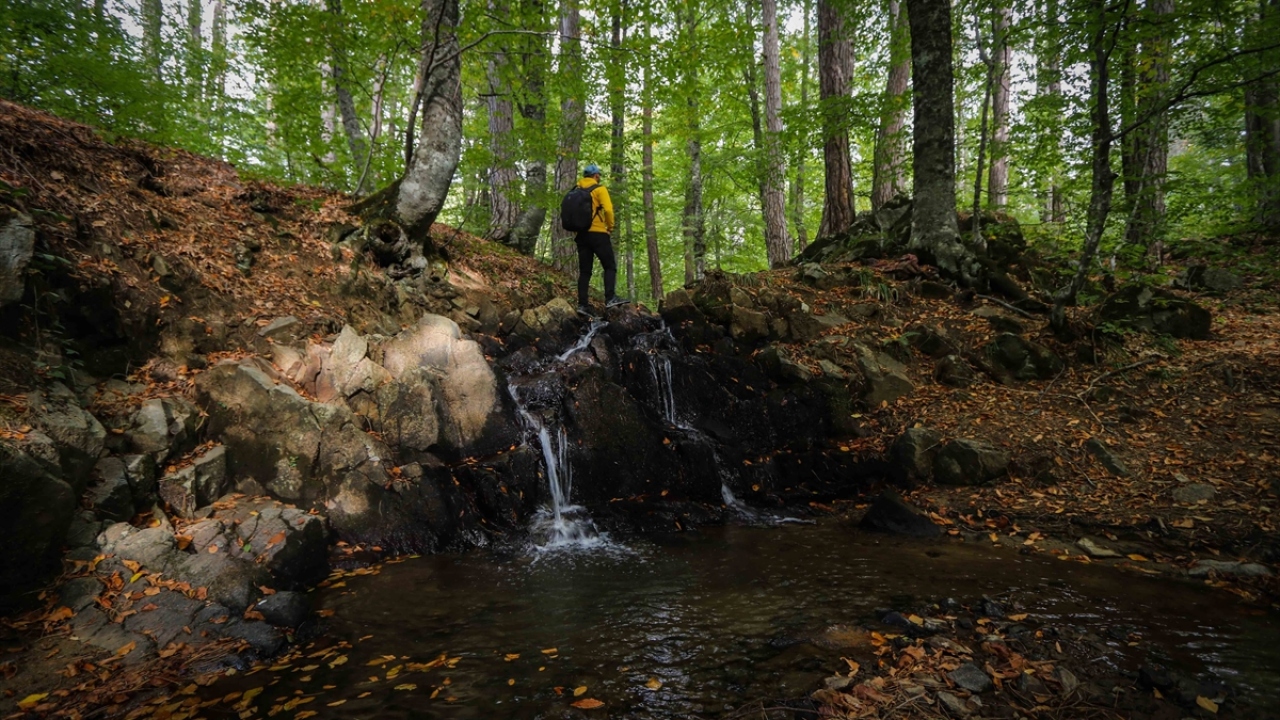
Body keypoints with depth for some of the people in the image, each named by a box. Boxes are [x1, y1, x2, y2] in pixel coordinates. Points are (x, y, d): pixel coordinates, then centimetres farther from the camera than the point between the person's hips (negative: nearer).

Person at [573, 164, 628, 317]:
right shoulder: (599, 189, -2)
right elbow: (608, 209, -13)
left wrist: (576, 228, 16)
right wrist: (610, 226, 0)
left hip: (581, 235, 5)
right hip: (597, 234, -5)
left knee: (584, 271, 6)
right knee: (610, 266, -1)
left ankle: (582, 304, -1)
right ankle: (610, 298, -15)